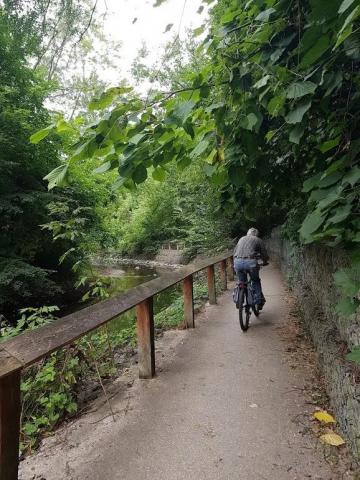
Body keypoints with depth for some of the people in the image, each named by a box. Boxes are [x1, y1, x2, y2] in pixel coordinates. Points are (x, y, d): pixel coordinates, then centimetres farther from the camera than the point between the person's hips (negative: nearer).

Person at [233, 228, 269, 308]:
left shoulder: (241, 239, 27)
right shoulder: (258, 240, 17)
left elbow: (234, 253, 27)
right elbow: (265, 255, 16)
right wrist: (265, 262, 36)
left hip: (238, 262, 3)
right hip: (250, 262, -3)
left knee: (241, 282, 21)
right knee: (256, 281, 20)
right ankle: (259, 301, 18)